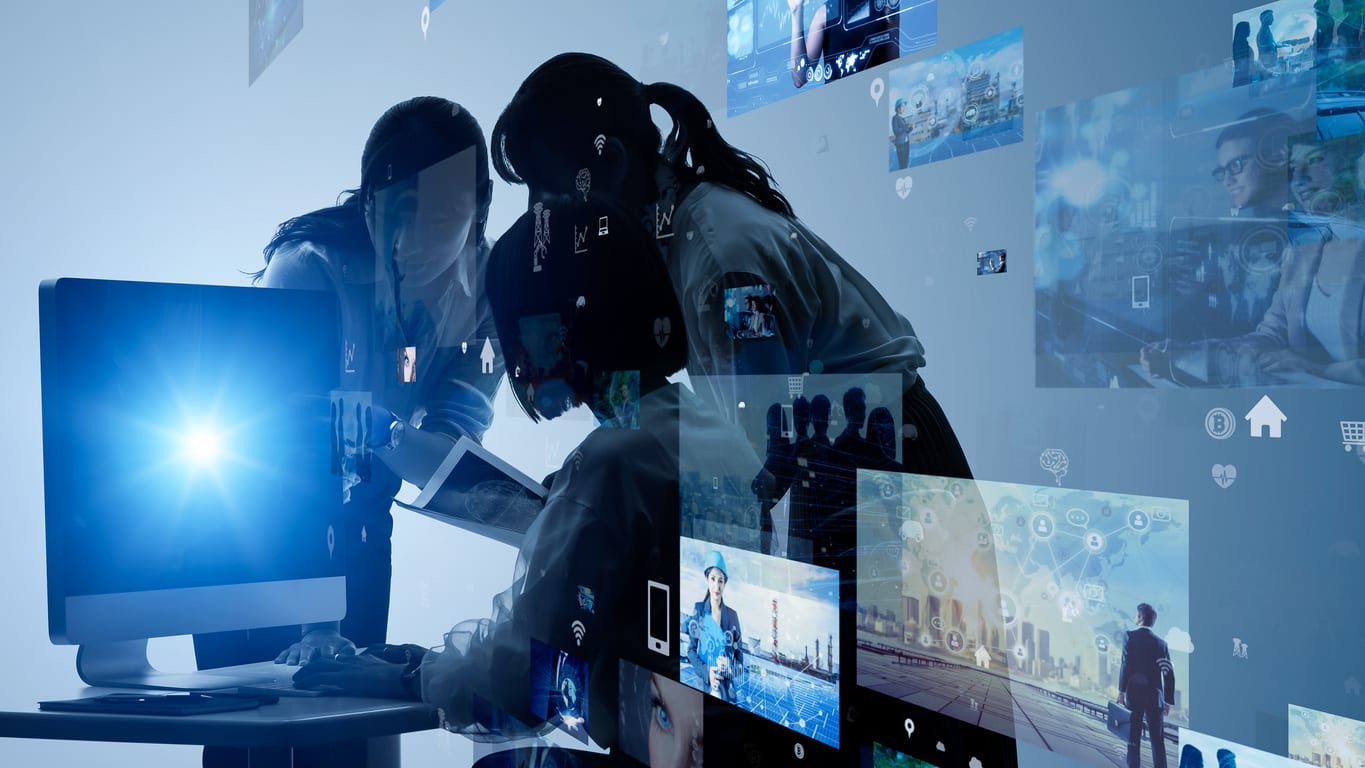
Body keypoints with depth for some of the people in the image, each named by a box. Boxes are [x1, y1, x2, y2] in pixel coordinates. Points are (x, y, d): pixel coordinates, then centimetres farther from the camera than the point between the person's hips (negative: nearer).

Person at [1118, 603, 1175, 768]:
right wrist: (1168, 701, 10)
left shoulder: (1130, 636, -3)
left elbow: (1126, 665, -12)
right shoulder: (1161, 643, 6)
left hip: (1134, 693, -2)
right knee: (1157, 739, 7)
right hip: (1154, 696, 2)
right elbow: (1169, 674, 4)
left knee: (1133, 736, 4)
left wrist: (1121, 691, -7)